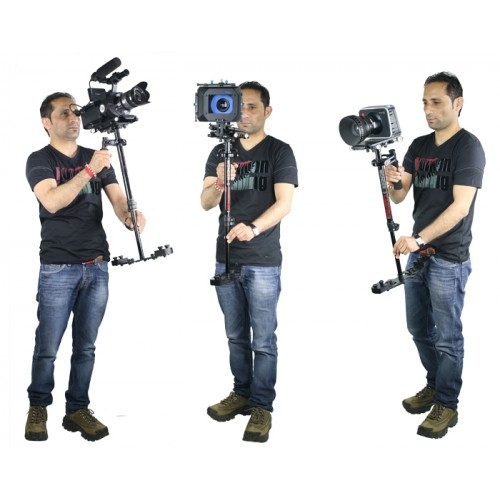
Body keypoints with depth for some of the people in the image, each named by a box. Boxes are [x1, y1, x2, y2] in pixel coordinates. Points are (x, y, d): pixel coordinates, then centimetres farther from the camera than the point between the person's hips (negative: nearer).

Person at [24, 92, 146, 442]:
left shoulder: (98, 158, 11)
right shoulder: (39, 160, -2)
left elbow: (117, 198, 2)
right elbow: (52, 201, -18)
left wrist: (130, 216, -21)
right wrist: (89, 170, -25)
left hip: (97, 266, 4)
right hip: (58, 268, -4)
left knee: (86, 347, 8)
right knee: (47, 348, 1)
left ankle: (78, 410, 19)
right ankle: (38, 408, 20)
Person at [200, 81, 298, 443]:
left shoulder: (280, 152, -3)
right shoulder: (220, 152, 8)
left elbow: (284, 203, -13)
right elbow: (205, 203, 0)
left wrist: (253, 228, -29)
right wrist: (219, 184, -22)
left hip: (263, 262, -4)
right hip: (226, 259, 4)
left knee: (263, 340, 0)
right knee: (236, 336, 14)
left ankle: (262, 407, 8)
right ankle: (242, 393, 27)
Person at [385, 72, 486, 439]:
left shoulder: (469, 147, -12)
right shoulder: (419, 147, 9)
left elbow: (460, 206, -20)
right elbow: (399, 197, 7)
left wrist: (419, 238, -27)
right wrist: (393, 181, -16)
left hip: (448, 259, -7)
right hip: (418, 253, 7)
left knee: (447, 337, 2)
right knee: (419, 329, 17)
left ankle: (447, 405, 14)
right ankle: (435, 385, 35)